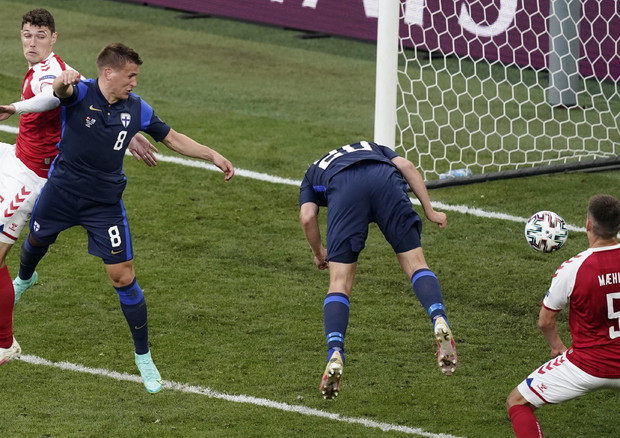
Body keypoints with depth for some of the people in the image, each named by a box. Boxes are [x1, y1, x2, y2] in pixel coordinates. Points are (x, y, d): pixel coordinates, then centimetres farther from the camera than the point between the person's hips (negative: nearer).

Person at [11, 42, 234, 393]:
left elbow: (173, 138, 9)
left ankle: (143, 355, 6)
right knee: (36, 241, 25)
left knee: (123, 276, -6)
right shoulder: (81, 93, -14)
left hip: (105, 203, 1)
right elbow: (61, 89, -39)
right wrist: (65, 79, -64)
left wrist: (213, 156, 1)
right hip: (62, 192, -1)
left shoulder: (136, 108, -4)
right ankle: (24, 279, 64)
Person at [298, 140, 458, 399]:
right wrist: (429, 211, 21)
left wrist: (319, 253, 36)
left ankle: (335, 356, -13)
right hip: (385, 180, 1)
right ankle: (439, 321, -19)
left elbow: (307, 218, 19)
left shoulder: (312, 174, 38)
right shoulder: (372, 148, 44)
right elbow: (407, 166, 22)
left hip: (343, 190, -1)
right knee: (415, 264, 7)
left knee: (339, 283, 5)